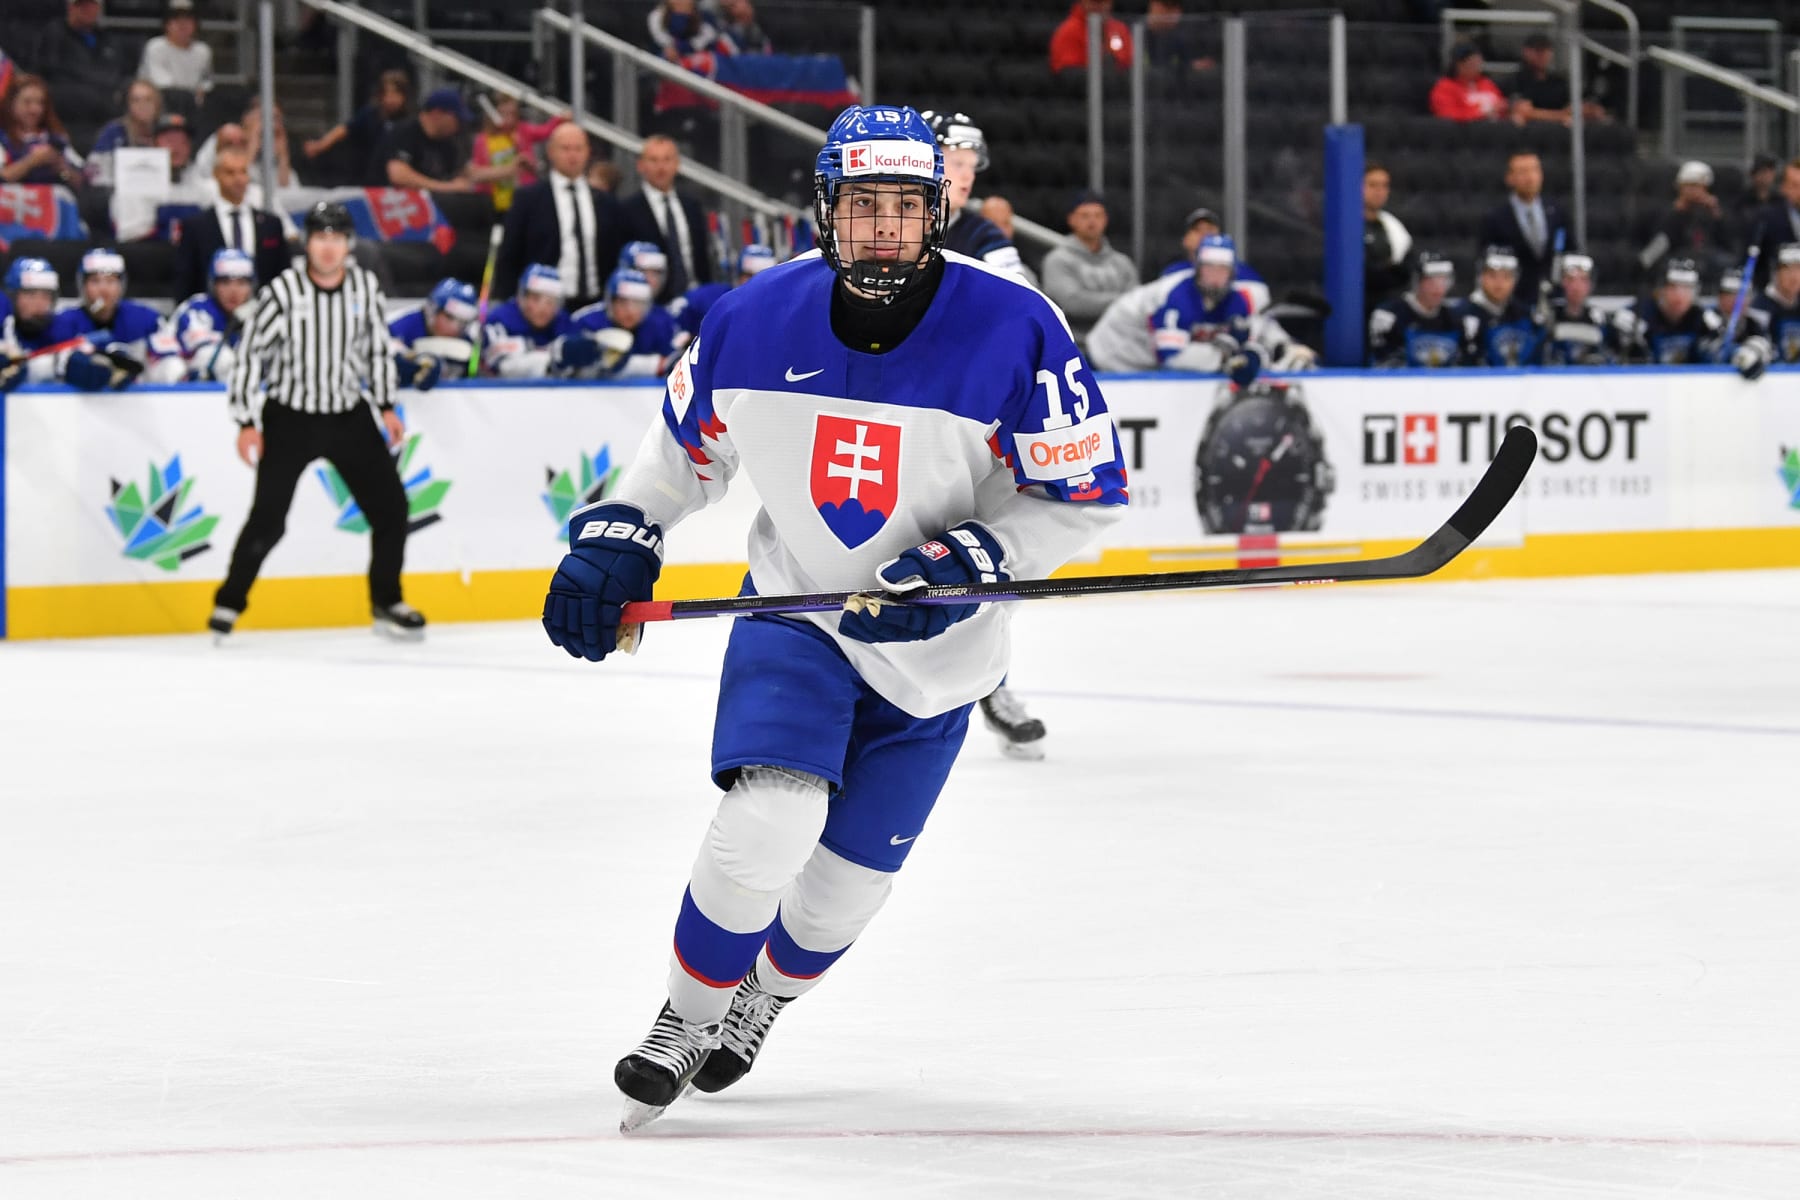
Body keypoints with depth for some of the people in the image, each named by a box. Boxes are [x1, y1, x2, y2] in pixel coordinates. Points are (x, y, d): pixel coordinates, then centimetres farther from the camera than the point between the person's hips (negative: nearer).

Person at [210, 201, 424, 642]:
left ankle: (386, 603, 18)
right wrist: (246, 422, -13)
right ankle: (229, 602, 6)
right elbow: (250, 354, -11)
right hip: (290, 418, -4)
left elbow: (378, 348, 11)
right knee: (268, 518, -11)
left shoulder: (366, 288, -4)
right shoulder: (283, 291, -16)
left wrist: (386, 406, 7)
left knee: (390, 507, 2)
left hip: (349, 416, 4)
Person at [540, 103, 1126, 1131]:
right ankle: (685, 1023, 2)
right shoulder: (757, 321, -12)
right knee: (766, 824, -22)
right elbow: (685, 444, 8)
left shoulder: (1015, 332, -21)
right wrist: (613, 543, -1)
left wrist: (965, 564, -25)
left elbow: (1086, 495, -14)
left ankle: (763, 999, 42)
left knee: (849, 879, 8)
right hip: (794, 612, 0)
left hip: (935, 652, 0)